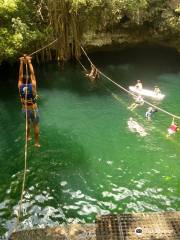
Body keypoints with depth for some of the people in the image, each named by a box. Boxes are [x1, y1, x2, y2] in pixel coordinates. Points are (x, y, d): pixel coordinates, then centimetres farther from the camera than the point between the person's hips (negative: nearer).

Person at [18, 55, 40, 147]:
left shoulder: (20, 87, -13)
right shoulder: (32, 86, -23)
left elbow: (20, 75, -5)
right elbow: (32, 74, -17)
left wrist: (21, 63, -4)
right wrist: (29, 62, -12)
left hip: (24, 108, 4)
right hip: (33, 109, -4)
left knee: (28, 123, 27)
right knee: (36, 125, 10)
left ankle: (28, 137, 45)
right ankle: (36, 142, 19)